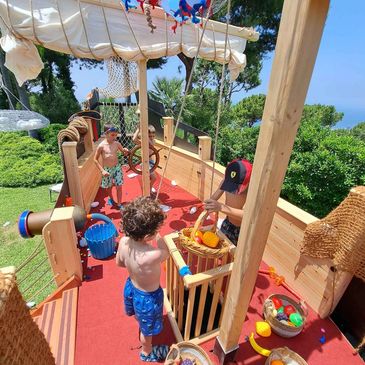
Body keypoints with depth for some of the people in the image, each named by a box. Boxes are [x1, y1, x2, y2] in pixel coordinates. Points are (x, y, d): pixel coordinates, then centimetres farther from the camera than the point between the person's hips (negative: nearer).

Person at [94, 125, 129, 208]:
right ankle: (110, 198, 47)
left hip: (117, 167, 2)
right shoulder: (101, 146, -14)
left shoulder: (117, 144, -5)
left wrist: (125, 151, -16)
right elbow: (95, 159, -7)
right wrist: (102, 170, -14)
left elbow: (124, 153, 9)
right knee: (108, 187, 17)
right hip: (107, 169, -2)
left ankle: (119, 204, 17)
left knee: (119, 186, 3)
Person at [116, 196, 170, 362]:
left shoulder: (124, 241, -26)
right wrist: (158, 237, -8)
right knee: (147, 329, 28)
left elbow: (119, 262, -5)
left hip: (131, 286, 6)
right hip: (148, 296, -5)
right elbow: (165, 253, -20)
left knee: (139, 316, 40)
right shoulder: (152, 256, -45)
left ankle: (141, 326, 74)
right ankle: (147, 352, 59)